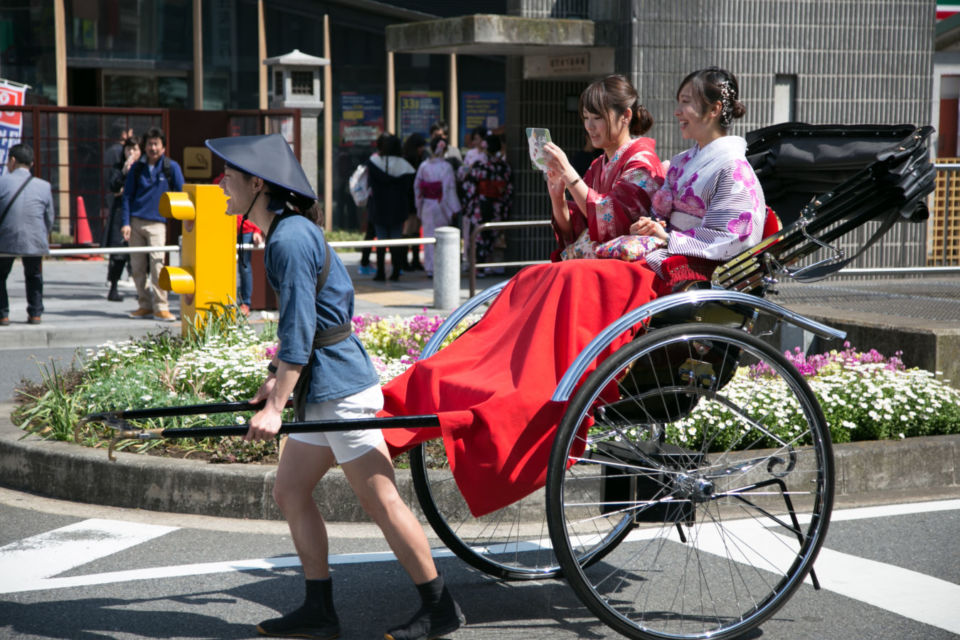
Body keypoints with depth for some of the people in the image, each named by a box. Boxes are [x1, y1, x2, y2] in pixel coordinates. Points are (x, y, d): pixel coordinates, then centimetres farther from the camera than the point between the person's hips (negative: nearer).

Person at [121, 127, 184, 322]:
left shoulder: (171, 167, 2)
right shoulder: (137, 167, 8)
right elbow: (127, 196, 10)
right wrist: (126, 223, 0)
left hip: (157, 222, -3)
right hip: (136, 221, 3)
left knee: (157, 264, -14)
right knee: (138, 266, 4)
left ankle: (161, 307, -9)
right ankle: (145, 305, 14)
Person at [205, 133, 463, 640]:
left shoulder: (290, 240, -17)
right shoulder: (292, 231, 13)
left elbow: (299, 330, -21)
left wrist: (274, 407, -21)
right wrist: (278, 378, 21)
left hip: (340, 389, -10)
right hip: (321, 389, 10)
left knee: (380, 501, -5)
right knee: (289, 493, 12)